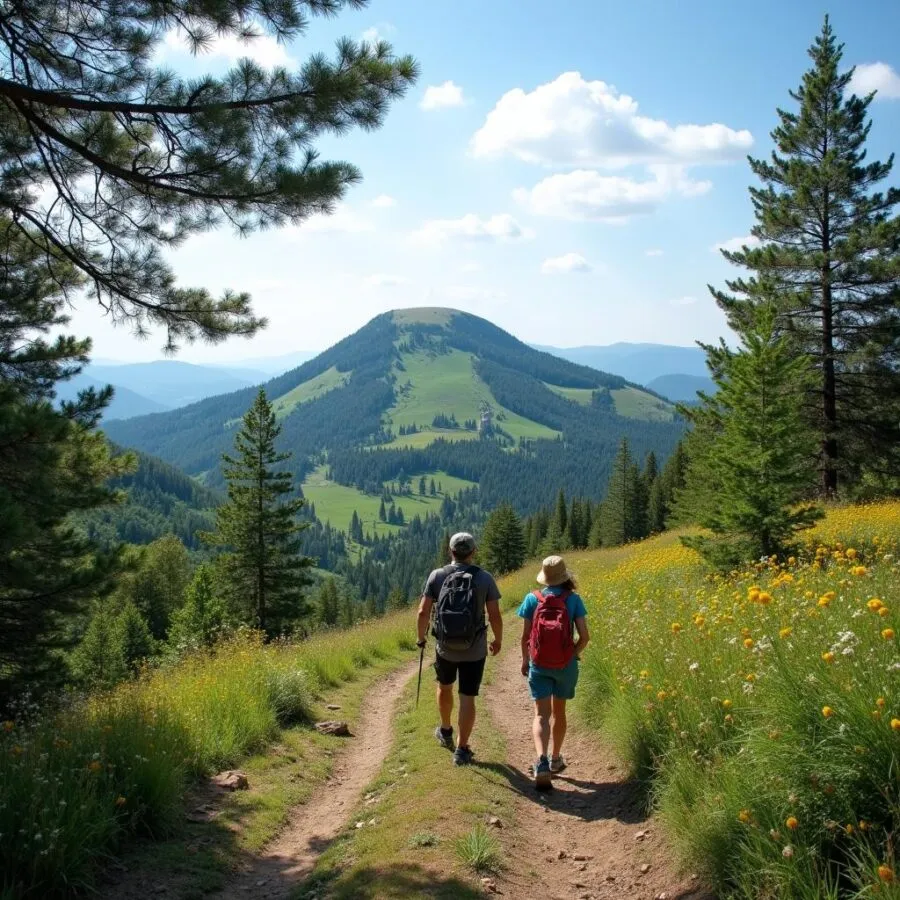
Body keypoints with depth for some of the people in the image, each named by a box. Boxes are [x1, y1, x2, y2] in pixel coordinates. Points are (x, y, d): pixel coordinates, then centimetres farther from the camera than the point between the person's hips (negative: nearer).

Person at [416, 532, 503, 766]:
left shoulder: (437, 576, -7)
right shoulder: (485, 578, -9)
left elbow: (423, 612, -9)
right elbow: (495, 616, -9)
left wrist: (421, 637, 8)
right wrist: (498, 640, 9)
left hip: (445, 648, 1)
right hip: (474, 650, -1)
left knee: (444, 686, 27)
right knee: (467, 699, 7)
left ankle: (445, 731, 44)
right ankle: (462, 750, 9)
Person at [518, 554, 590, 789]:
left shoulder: (532, 599, -6)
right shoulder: (573, 600, -7)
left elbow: (525, 636, -2)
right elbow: (584, 636, -8)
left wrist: (525, 660, 13)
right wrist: (575, 654, 11)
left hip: (539, 665, -1)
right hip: (566, 665, 1)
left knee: (541, 714, -2)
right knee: (558, 711, 20)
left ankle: (541, 762, -24)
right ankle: (555, 759, 35)